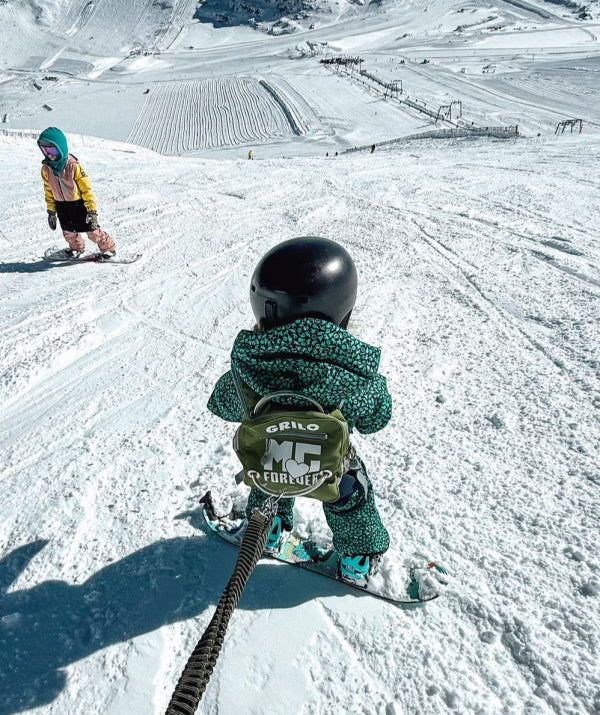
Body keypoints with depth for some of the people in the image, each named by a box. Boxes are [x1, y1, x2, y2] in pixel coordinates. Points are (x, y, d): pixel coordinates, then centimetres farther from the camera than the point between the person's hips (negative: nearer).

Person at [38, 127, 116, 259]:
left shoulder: (73, 165, -22)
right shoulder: (46, 168, -5)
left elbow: (86, 187, -20)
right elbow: (48, 190, 7)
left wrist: (92, 210, -21)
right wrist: (51, 211, 10)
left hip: (78, 202, -5)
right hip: (61, 205, 5)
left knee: (92, 230, 0)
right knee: (68, 232, 17)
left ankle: (108, 247, 24)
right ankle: (77, 248, 46)